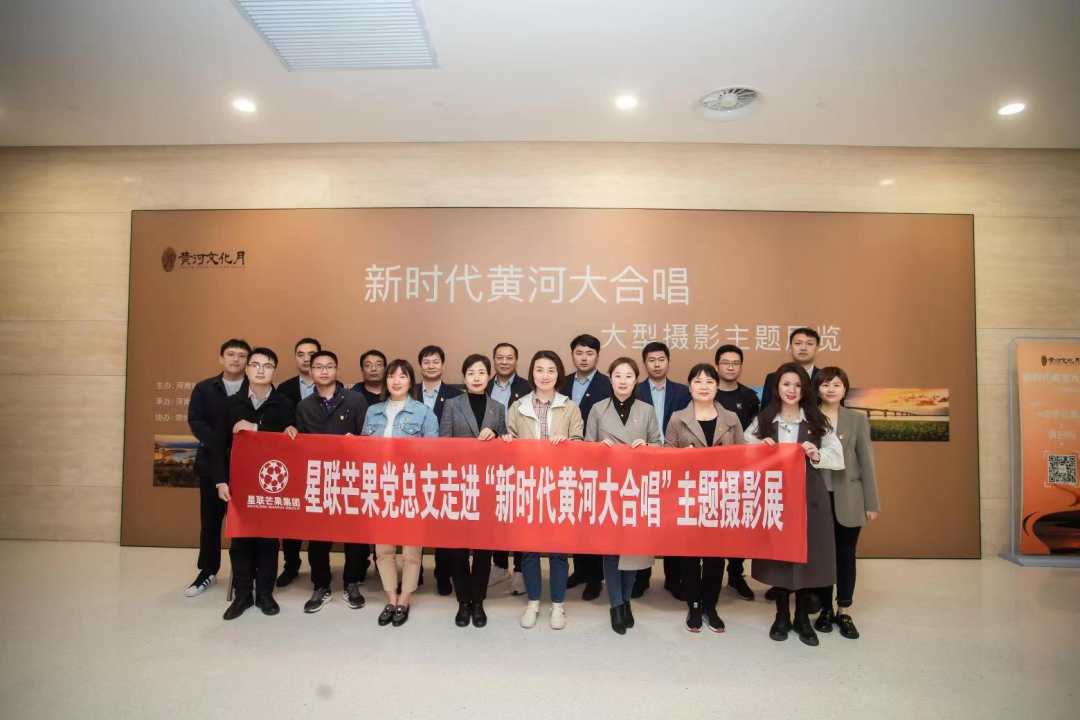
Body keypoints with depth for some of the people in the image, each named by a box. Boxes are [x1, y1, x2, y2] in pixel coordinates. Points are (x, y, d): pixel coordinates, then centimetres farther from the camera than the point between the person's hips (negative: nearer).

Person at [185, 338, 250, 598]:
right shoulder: (204, 388, 6)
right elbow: (195, 422, -5)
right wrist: (222, 444, -18)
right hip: (212, 462, 2)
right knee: (210, 519, 13)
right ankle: (208, 571, 28)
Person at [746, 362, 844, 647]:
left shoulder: (817, 420, 1)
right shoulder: (762, 421, 3)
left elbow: (838, 457, -2)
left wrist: (817, 456, -21)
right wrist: (761, 448, -14)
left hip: (810, 497, 0)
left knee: (808, 554, 6)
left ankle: (803, 618, 24)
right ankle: (782, 616, 25)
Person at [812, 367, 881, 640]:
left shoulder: (857, 419, 4)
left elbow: (866, 461, 3)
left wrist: (871, 502, 0)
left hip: (849, 499, 1)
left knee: (846, 554, 9)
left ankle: (844, 611, 22)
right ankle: (825, 609, 23)